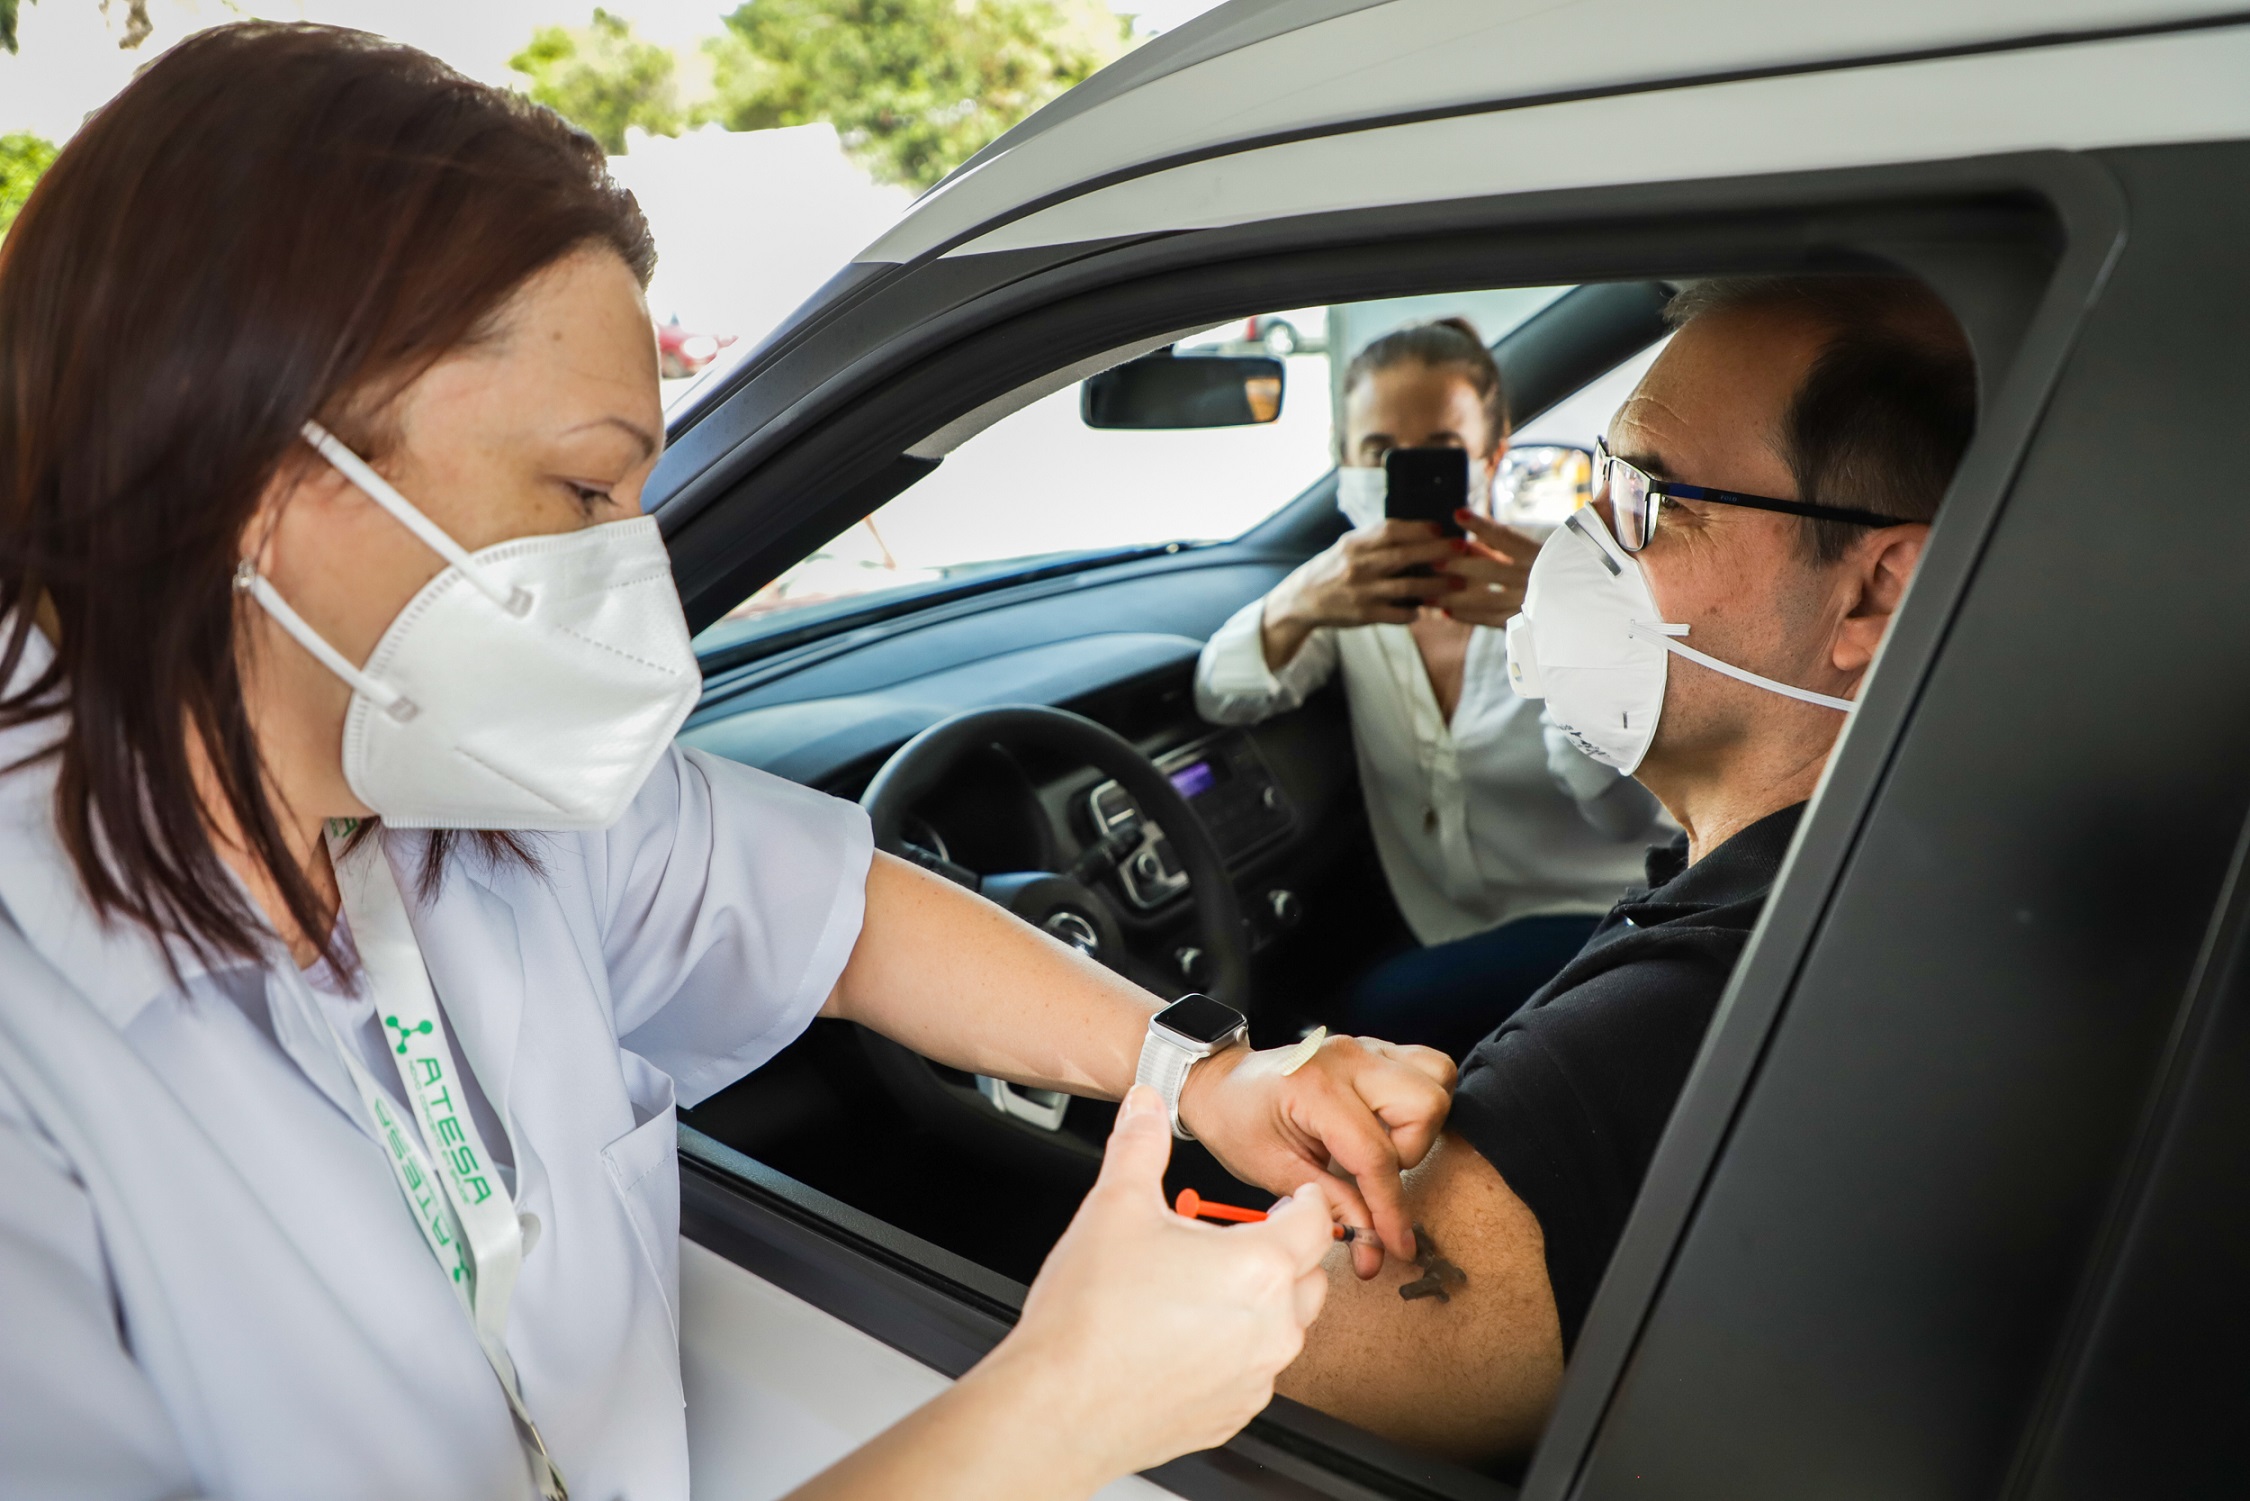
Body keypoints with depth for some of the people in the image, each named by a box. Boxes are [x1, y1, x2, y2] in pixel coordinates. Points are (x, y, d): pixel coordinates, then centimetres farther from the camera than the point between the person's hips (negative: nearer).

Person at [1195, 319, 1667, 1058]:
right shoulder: (1352, 589, 0)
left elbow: (1628, 817, -23)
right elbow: (1222, 700, -18)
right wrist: (1296, 608, -39)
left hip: (1591, 920, -4)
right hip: (1440, 938, 4)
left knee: (1381, 1015, -27)